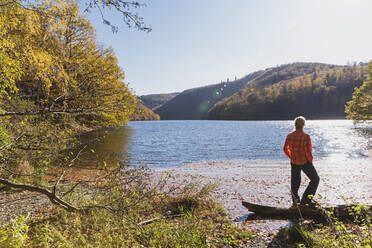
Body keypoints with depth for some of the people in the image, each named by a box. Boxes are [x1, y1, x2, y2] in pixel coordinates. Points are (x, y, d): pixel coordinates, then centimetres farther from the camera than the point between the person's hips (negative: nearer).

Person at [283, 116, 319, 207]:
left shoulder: (289, 136, -5)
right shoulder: (306, 136, -20)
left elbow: (286, 149, 5)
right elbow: (308, 151, -23)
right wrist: (310, 160, -4)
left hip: (294, 162, 5)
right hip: (305, 162, -5)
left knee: (295, 181, 17)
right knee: (315, 179, 14)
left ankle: (295, 201, 24)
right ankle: (305, 199, 8)